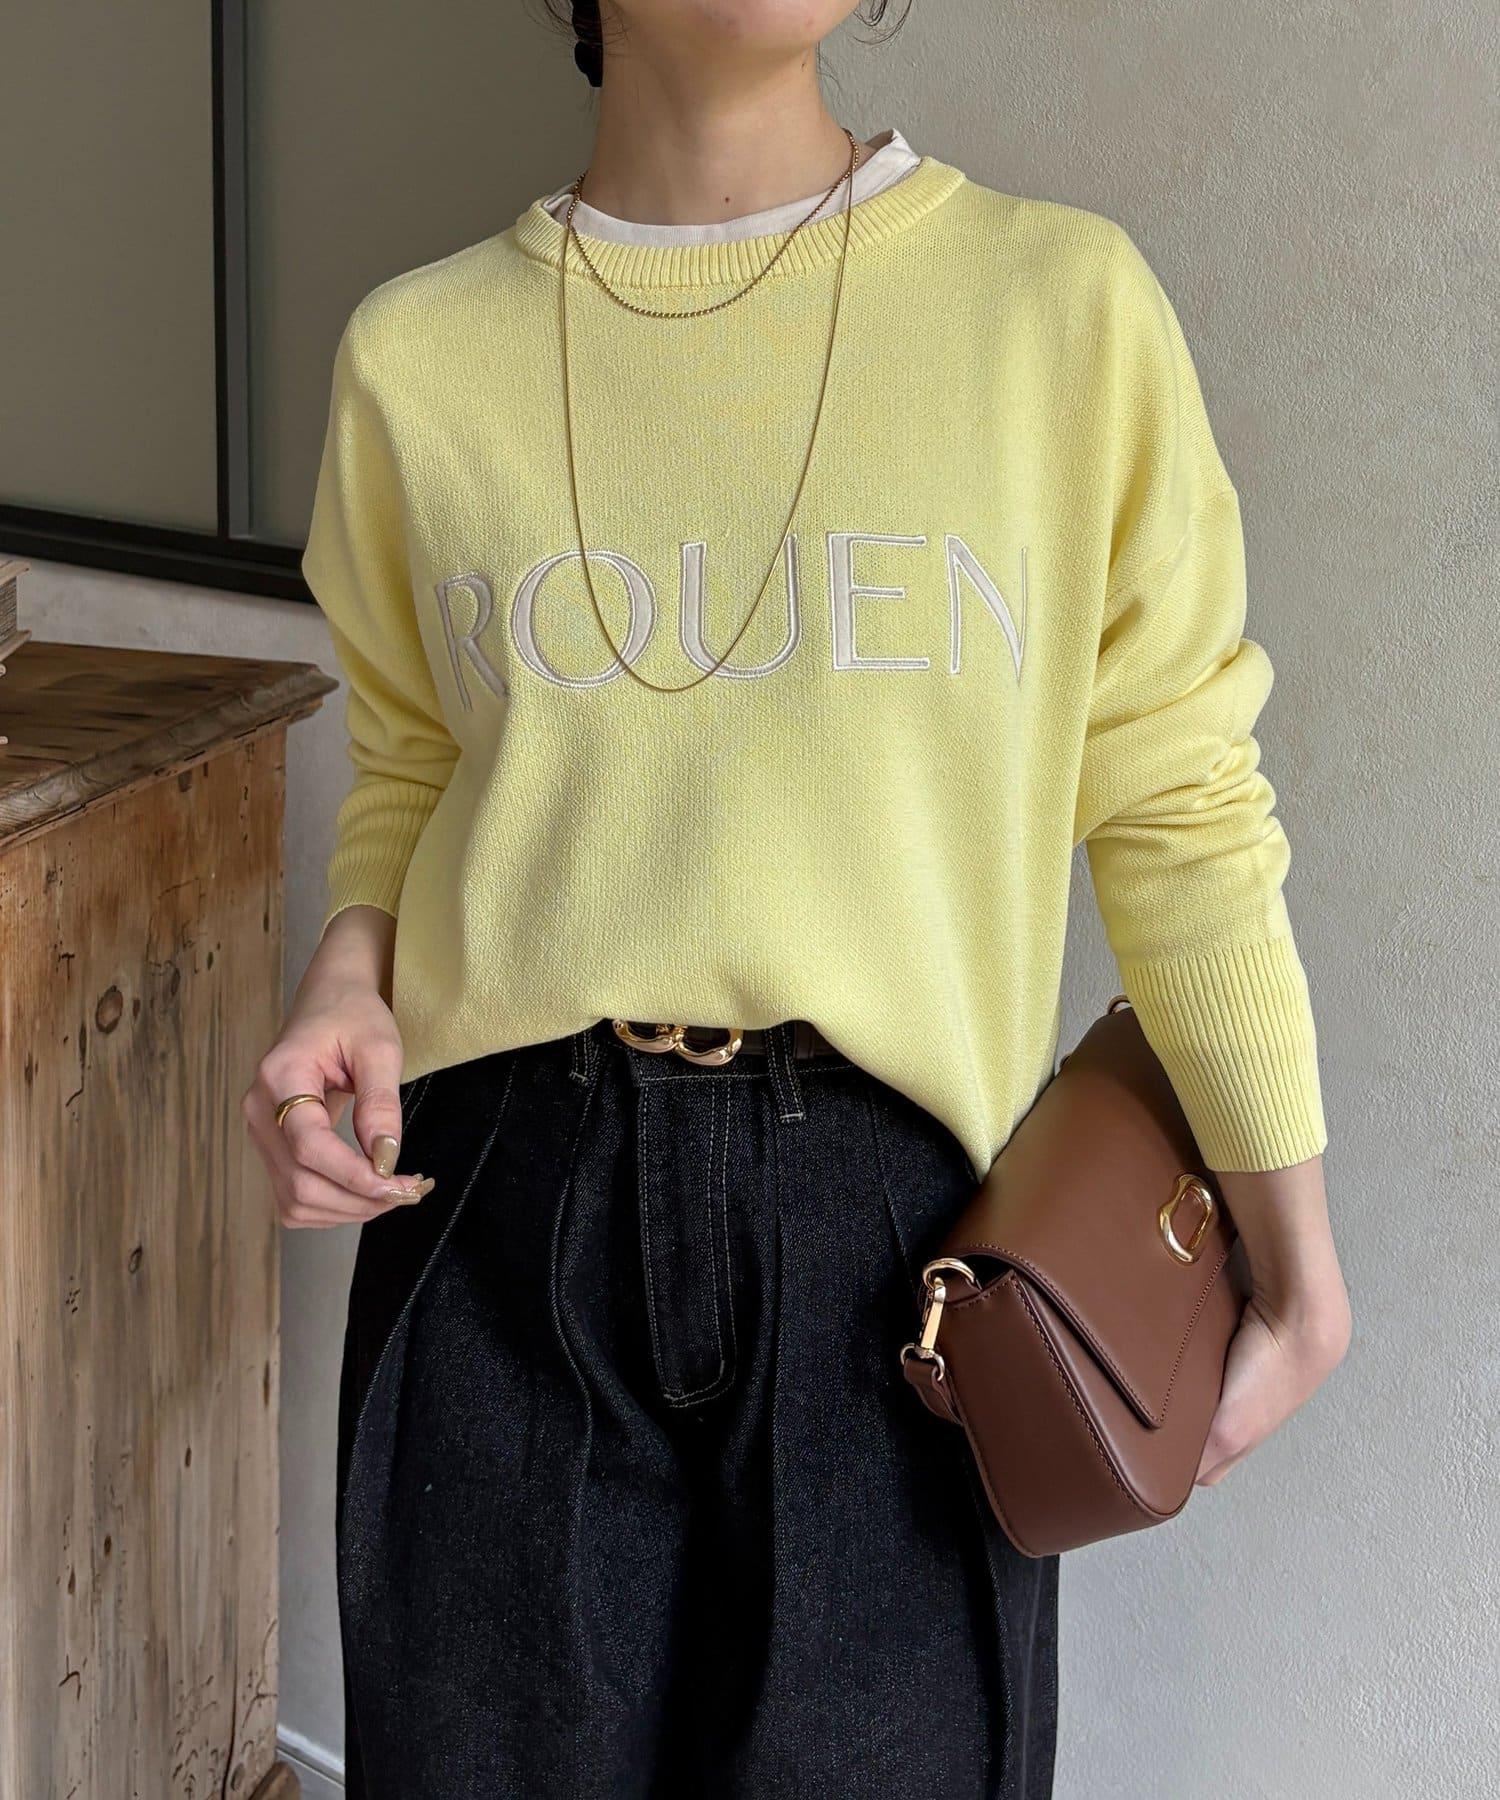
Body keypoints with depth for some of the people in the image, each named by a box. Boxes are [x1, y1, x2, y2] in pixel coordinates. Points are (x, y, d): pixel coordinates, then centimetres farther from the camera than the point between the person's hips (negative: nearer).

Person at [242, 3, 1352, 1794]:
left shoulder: (1064, 303, -1)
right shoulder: (420, 352, 4)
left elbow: (1176, 807, 2)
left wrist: (1297, 1262, 5)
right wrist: (346, 972, -5)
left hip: (883, 1220, -1)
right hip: (504, 1200, 2)